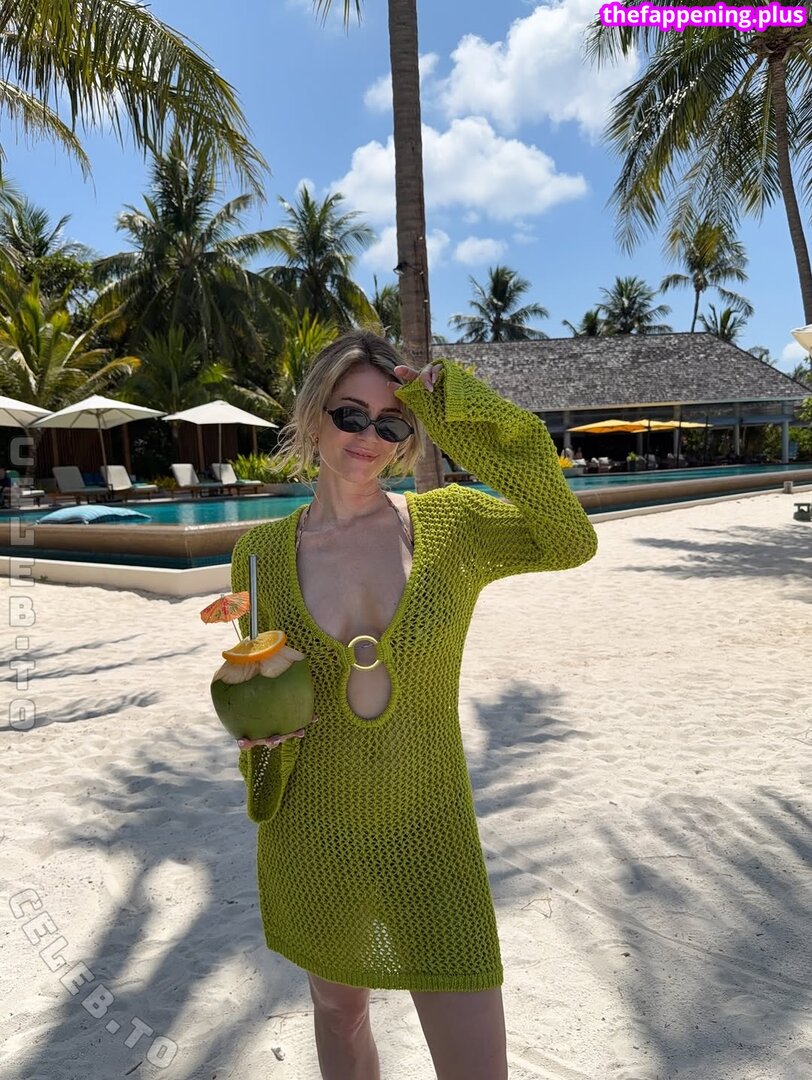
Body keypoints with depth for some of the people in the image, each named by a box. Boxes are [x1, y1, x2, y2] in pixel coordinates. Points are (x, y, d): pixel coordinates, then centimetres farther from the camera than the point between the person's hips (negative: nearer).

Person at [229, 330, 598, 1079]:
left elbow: (570, 542, -26)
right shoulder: (263, 553, -5)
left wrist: (472, 418, -26)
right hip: (312, 840, 2)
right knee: (340, 1013, 25)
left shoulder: (451, 526, -8)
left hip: (430, 836, -1)